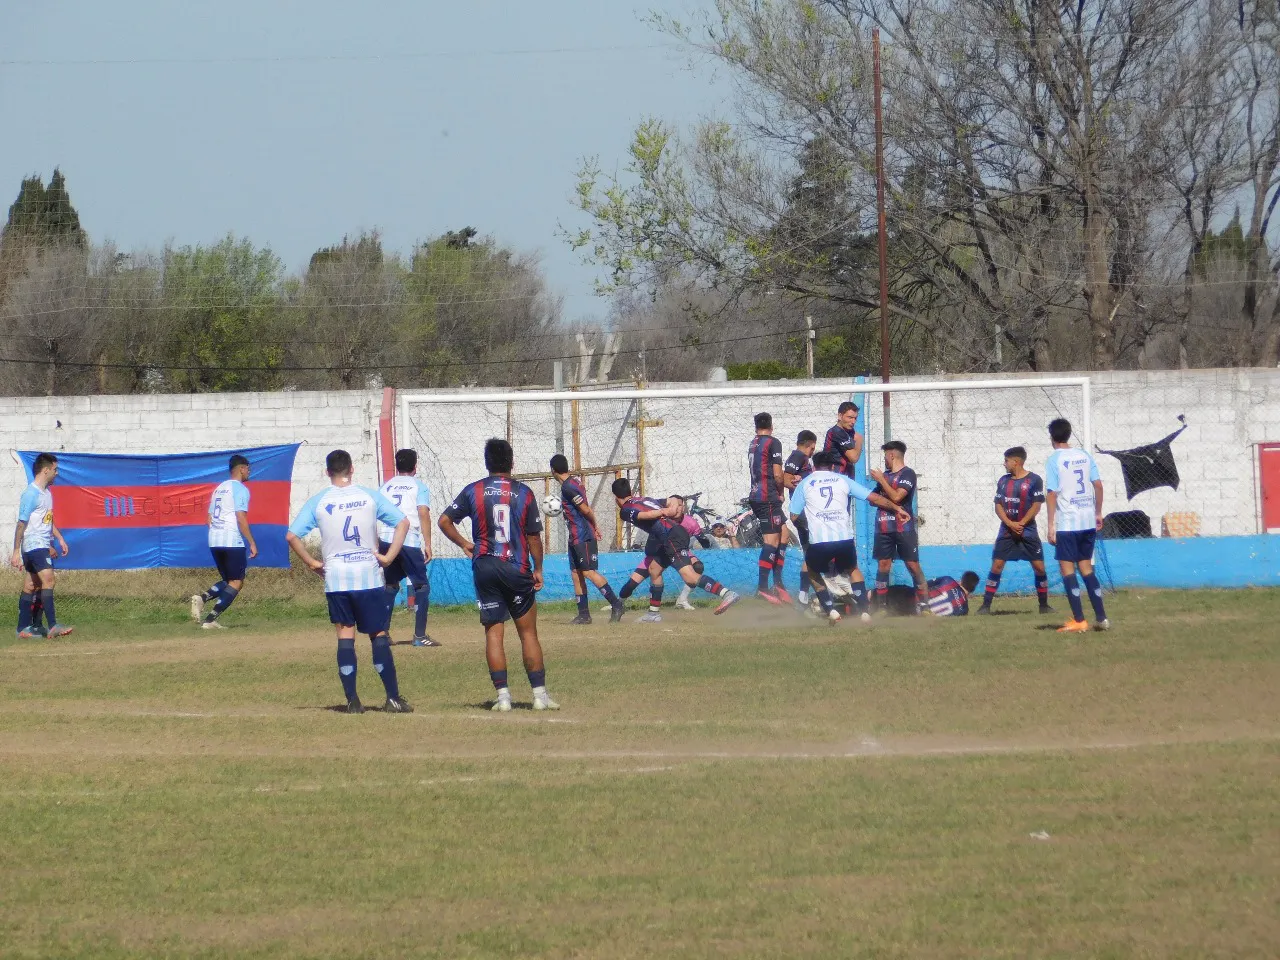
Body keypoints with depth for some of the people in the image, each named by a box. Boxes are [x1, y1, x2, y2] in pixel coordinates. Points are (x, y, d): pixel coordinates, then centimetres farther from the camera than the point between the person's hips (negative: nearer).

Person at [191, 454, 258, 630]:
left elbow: (210, 519, 19)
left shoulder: (219, 489, 19)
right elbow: (241, 518, -16)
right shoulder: (240, 489, -7)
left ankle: (202, 598, -8)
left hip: (214, 542, 8)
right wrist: (252, 543, -13)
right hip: (233, 542, -8)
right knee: (236, 582, -1)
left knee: (228, 581, 18)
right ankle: (210, 619, -12)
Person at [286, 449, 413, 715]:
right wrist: (388, 557, -2)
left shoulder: (318, 502, 1)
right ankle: (393, 699, 1)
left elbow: (291, 536, -5)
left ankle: (352, 701, 0)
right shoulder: (370, 496, 1)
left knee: (345, 636, 6)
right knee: (379, 635, 5)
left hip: (335, 577, 0)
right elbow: (403, 522, -3)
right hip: (369, 574, 0)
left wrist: (312, 563, 3)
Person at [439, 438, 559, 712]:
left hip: (484, 567, 1)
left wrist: (465, 544, 15)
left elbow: (444, 521, 1)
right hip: (517, 567, -1)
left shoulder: (473, 492, 1)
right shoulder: (523, 493, -2)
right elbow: (534, 536, 0)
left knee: (494, 633, 4)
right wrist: (538, 569, 11)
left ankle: (503, 695, -3)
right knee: (528, 632, 5)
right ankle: (540, 694, 2)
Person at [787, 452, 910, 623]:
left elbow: (794, 516, 14)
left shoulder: (804, 484, 13)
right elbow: (874, 498, 17)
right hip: (844, 538, 2)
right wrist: (897, 509, 30)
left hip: (819, 541, -2)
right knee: (852, 569, 31)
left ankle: (831, 611, 10)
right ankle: (864, 611, 18)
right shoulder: (843, 480, 16)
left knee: (814, 573, 27)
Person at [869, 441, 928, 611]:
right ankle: (881, 607, 5)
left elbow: (896, 497, -17)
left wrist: (881, 480, -9)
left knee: (913, 565, -8)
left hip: (903, 528, -6)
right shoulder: (885, 474, 16)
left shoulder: (907, 474, -5)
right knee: (883, 565, 3)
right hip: (883, 528, 6)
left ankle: (924, 604, -7)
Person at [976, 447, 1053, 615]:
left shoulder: (1034, 480, -5)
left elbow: (1036, 506, -8)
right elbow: (998, 506, 5)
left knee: (1039, 567, -4)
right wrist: (1010, 524, -11)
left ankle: (1044, 605, 9)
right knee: (996, 565, -5)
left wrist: (1020, 524, -15)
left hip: (1028, 531, -3)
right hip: (1006, 531, 3)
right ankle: (986, 605, -4)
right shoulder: (1003, 481, 8)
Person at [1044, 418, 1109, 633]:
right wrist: (1098, 513, 16)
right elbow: (1098, 485, 7)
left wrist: (1051, 525, -10)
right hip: (1088, 522, 6)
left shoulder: (1054, 460, -7)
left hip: (1067, 523, -6)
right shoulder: (1084, 456, 8)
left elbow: (1052, 494, -12)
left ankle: (1079, 621, -6)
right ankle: (1101, 618, 12)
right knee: (1086, 567, 15)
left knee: (1067, 569, 0)